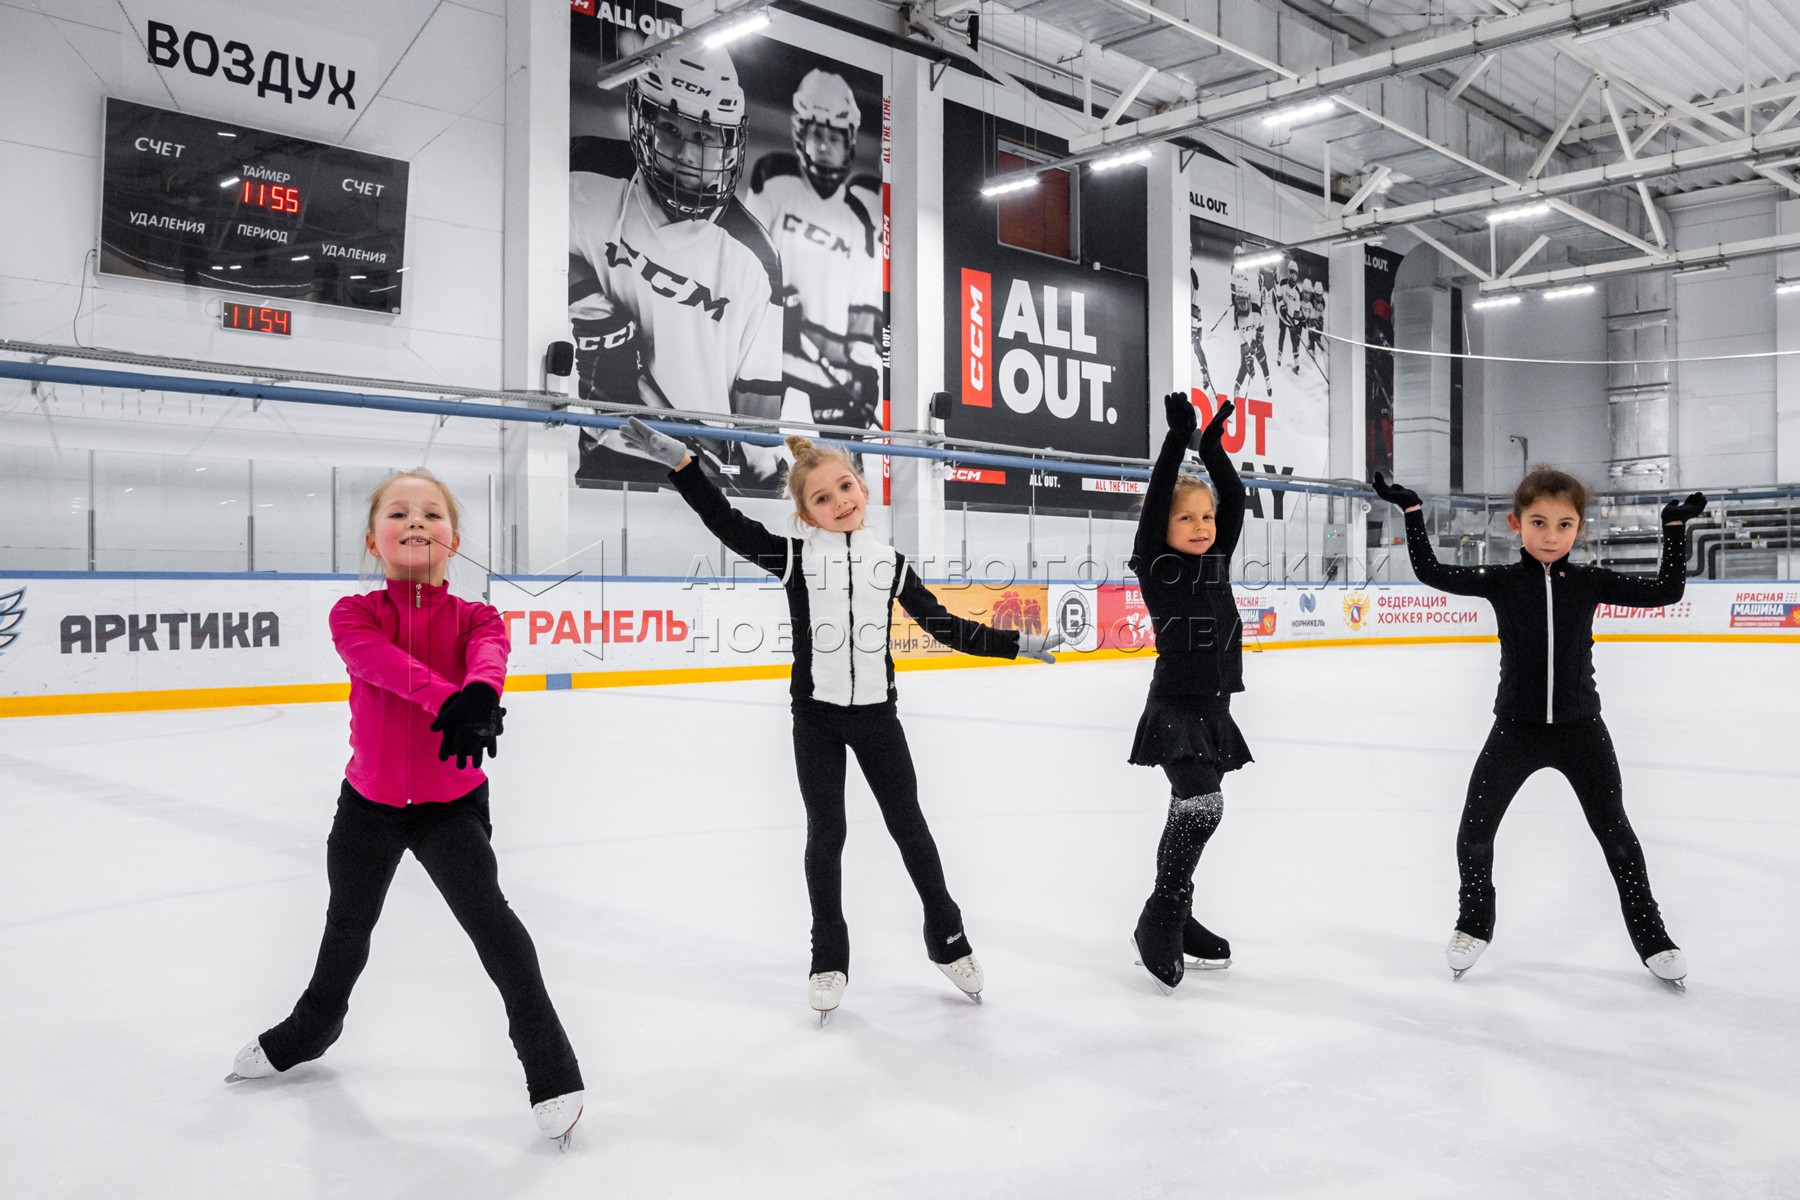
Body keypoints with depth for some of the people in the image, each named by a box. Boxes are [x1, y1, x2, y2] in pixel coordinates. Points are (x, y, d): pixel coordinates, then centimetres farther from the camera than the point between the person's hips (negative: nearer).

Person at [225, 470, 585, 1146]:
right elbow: (383, 661, -33)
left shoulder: (474, 618, -10)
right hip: (368, 801, 2)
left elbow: (488, 655, -33)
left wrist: (479, 696, -57)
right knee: (348, 921, 23)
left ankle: (550, 1065, -8)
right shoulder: (354, 615, -11)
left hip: (452, 803, -2)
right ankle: (312, 1028, 53)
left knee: (486, 913, -19)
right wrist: (447, 702, -51)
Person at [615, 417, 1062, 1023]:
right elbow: (725, 521, -11)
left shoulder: (890, 563, 3)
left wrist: (1017, 644, 6)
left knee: (909, 824, 10)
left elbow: (945, 626, 7)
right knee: (825, 833, 7)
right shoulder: (794, 557, -4)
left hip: (876, 713, 1)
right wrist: (678, 460, -21)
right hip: (816, 715, -1)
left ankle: (948, 938, 27)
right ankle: (829, 957, 23)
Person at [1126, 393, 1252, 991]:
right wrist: (1178, 438, -19)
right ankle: (1160, 920, -7)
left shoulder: (1217, 562, 10)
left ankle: (1175, 920, 24)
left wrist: (1213, 447, 2)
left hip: (1212, 710, 7)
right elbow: (1155, 501, -17)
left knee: (1191, 815, 13)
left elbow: (1235, 501, 8)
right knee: (1199, 807, -19)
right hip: (1174, 710, -7)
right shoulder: (1156, 567, -7)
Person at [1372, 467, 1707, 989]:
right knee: (1474, 832, 2)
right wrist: (1411, 512, -10)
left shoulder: (1590, 582, -4)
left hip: (1580, 729, 0)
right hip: (1516, 729, 0)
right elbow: (1431, 573, -6)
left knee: (1616, 833, 9)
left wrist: (1675, 528, -8)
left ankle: (1650, 935, 27)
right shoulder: (1502, 581, -5)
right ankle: (1475, 922, 26)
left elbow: (1665, 591, -2)